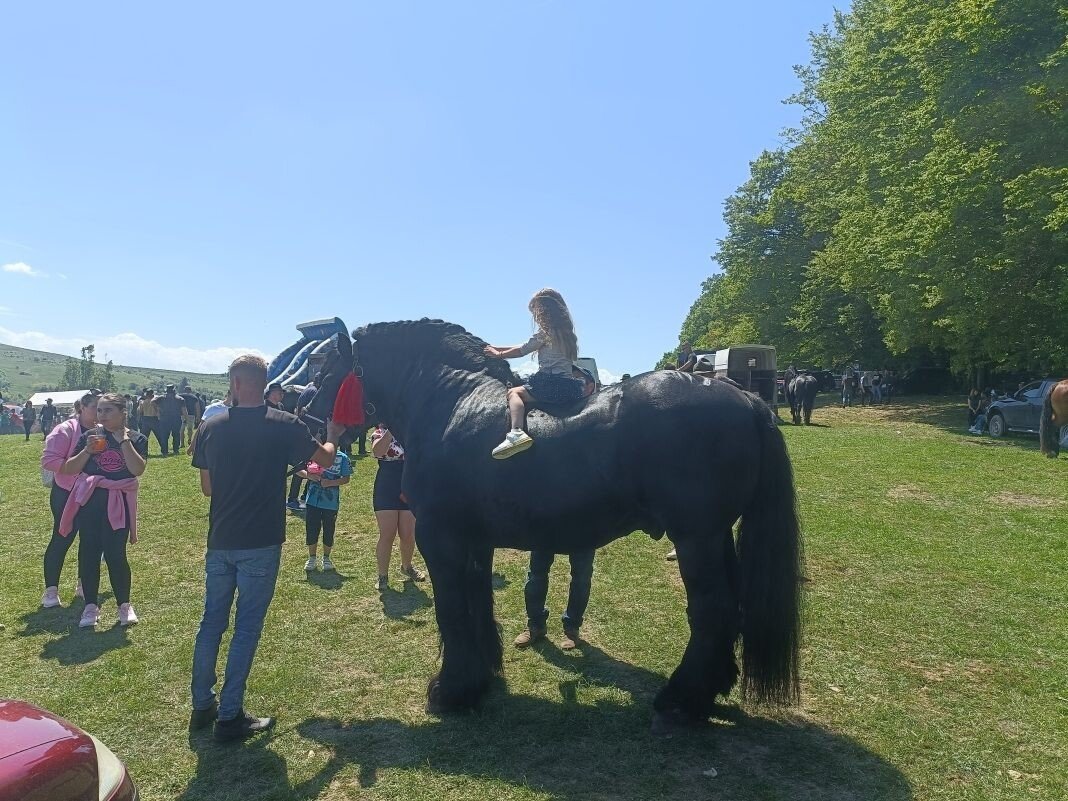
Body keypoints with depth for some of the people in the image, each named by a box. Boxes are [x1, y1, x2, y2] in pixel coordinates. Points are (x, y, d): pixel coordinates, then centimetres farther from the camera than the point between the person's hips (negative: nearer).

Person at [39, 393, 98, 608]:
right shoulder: (65, 430, -13)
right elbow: (48, 460, -18)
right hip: (67, 494, -5)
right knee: (62, 539, -1)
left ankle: (84, 584, 22)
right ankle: (51, 589, 9)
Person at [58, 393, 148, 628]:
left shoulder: (136, 439, 0)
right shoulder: (89, 436, 5)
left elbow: (137, 469, -16)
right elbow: (68, 469, 4)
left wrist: (123, 439, -16)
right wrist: (87, 450, -11)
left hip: (118, 503, -2)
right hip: (89, 500, 2)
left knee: (115, 554, -4)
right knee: (88, 552, 4)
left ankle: (124, 605, 12)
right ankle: (91, 606, 17)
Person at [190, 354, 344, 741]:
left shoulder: (210, 428, -2)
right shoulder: (285, 426, -11)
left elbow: (206, 487, 8)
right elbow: (325, 459, 5)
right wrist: (333, 436, 25)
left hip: (221, 542, 4)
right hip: (261, 544, -3)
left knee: (211, 622, 17)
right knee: (247, 628, 5)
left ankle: (202, 705, 28)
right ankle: (229, 716, 10)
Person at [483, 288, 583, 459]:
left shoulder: (545, 333, 0)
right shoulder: (565, 332, 23)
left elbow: (522, 351, 9)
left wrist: (499, 354, 24)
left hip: (552, 385, -8)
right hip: (569, 387, 8)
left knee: (514, 392, -6)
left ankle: (517, 432, -30)